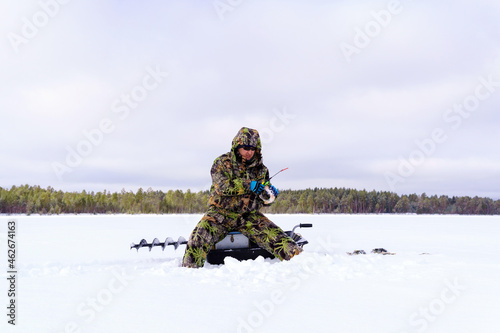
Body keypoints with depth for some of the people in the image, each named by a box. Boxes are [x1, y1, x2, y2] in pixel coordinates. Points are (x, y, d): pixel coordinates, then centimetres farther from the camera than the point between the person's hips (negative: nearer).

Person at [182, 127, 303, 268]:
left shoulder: (260, 168, 13)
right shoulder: (222, 163, 2)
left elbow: (264, 200, 17)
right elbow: (222, 186, -17)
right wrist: (249, 185, -23)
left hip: (249, 215, 3)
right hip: (222, 212, -2)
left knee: (274, 234, -16)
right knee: (201, 235, -26)